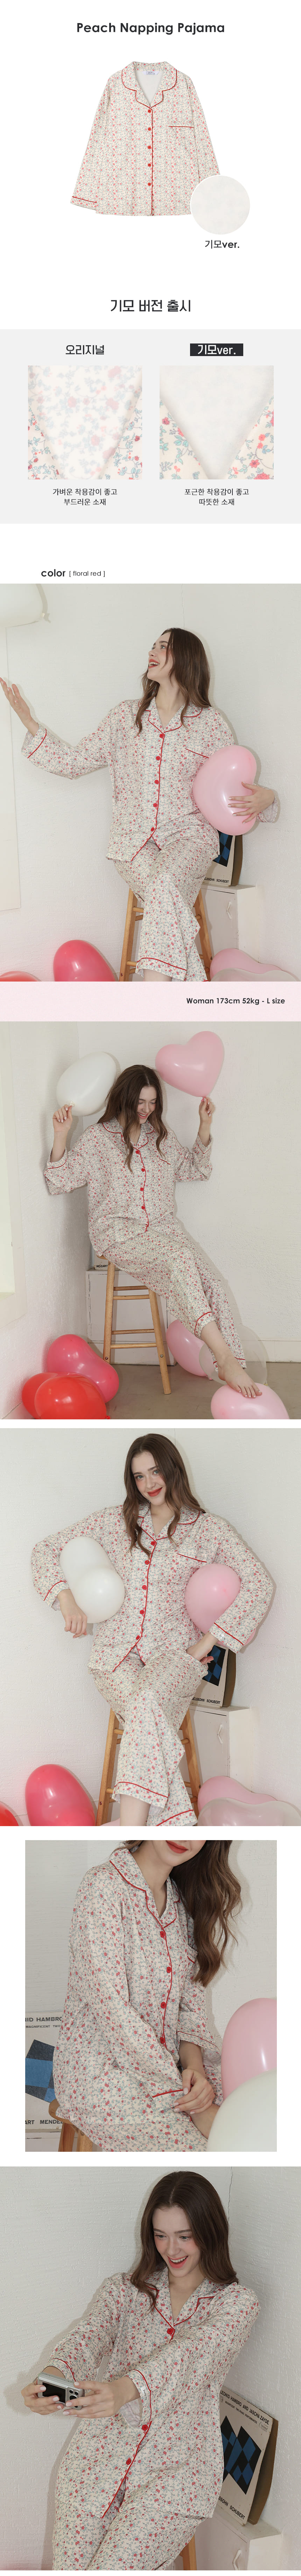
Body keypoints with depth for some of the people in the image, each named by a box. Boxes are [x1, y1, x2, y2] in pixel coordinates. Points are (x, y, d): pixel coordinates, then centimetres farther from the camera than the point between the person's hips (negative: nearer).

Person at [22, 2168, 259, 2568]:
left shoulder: (237, 2302, 1)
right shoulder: (124, 2289, 10)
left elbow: (196, 2351, -18)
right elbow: (89, 2336, -8)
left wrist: (127, 2388, -37)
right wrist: (54, 2377, -32)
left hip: (179, 2464, -3)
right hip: (103, 2447, 3)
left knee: (115, 2566, -18)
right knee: (70, 2565, -9)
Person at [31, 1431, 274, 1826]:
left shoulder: (208, 1528, 7)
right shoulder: (116, 1521, 13)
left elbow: (260, 1584, -1)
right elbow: (46, 1551, 17)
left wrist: (208, 1642, -7)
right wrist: (67, 1598, -1)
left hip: (176, 1653, -2)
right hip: (118, 1653, 2)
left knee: (148, 1703, -37)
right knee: (149, 1718, -33)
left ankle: (129, 1837, -45)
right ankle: (178, 1824, -40)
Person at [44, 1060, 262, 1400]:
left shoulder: (160, 1136, 16)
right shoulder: (98, 1138, 2)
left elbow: (197, 1170, 27)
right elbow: (59, 1181, -3)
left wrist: (205, 1127, 15)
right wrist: (61, 1137, -16)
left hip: (163, 1227, 5)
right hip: (119, 1232, -5)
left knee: (213, 1285, -23)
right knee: (179, 1258, -36)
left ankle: (233, 1369, -26)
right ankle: (225, 1358, -41)